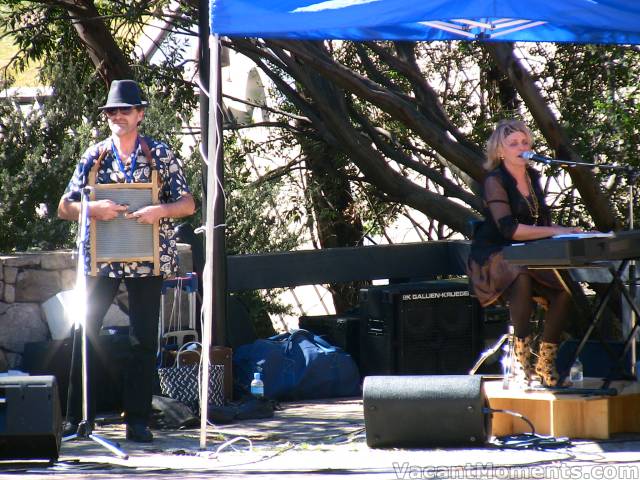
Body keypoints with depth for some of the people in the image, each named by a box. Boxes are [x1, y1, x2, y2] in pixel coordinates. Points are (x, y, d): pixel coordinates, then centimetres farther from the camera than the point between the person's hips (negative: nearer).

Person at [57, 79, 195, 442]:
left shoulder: (160, 155, 5)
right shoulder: (94, 156, 7)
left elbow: (188, 204, 3)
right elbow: (65, 207, 7)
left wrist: (159, 211, -17)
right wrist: (93, 209, -13)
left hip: (147, 258, -1)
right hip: (100, 258, 1)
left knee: (145, 340, 0)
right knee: (84, 333, -4)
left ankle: (138, 420, 6)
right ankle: (77, 416, 3)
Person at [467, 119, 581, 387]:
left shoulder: (532, 178, 14)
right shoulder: (495, 181, -10)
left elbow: (542, 221, 21)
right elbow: (509, 229, -21)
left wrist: (563, 233, -1)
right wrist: (554, 231, -25)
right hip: (494, 257, -7)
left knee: (565, 287, -21)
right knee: (522, 277, -40)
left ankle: (545, 363, -12)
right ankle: (523, 356, -33)